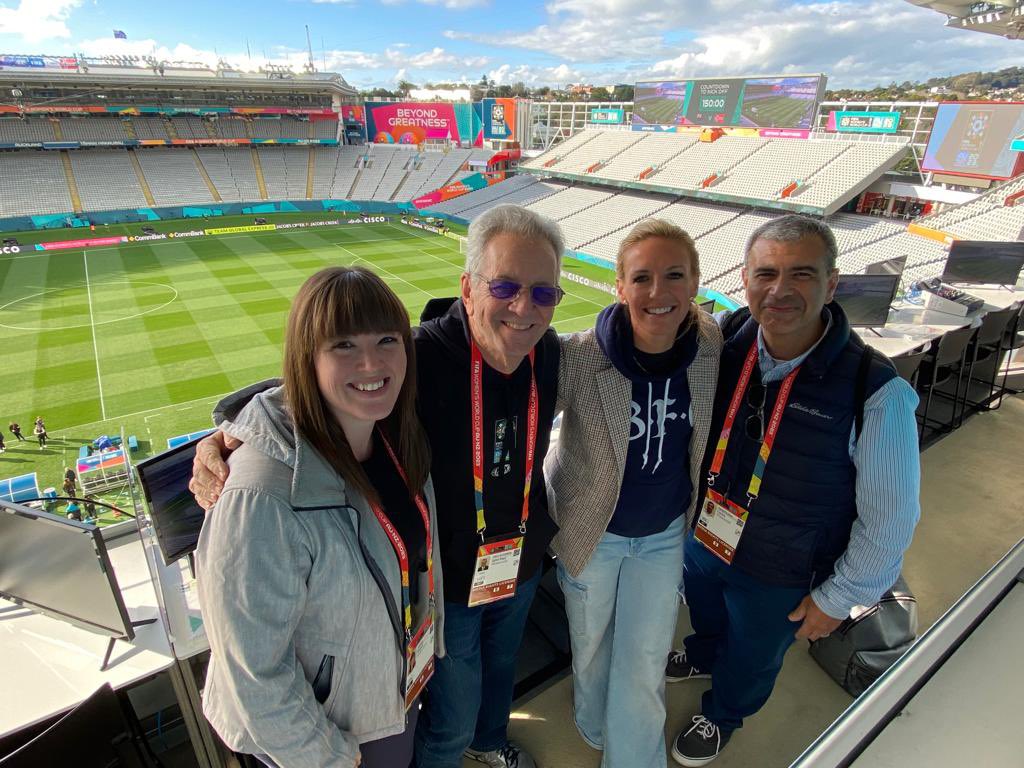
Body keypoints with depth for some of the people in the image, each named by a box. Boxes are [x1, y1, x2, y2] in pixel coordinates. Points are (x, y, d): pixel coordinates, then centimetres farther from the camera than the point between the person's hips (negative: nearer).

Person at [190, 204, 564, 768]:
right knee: (452, 712, 20)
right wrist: (227, 437, -39)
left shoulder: (551, 353, -16)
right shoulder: (418, 357, -33)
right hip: (446, 578, -5)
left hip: (521, 568, 6)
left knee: (500, 666, 34)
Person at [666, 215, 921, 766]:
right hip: (702, 536, 3)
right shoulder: (722, 341, -19)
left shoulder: (877, 394, -29)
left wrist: (838, 597, -8)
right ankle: (703, 656, 70)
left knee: (750, 657, 27)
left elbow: (889, 518, -17)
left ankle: (721, 715, 61)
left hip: (780, 577, -3)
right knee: (707, 617, 35)